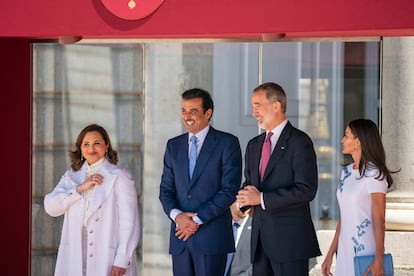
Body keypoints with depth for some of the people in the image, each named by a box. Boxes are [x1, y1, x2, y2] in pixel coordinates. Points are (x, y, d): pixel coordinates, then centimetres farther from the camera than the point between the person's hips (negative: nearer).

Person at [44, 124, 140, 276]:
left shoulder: (119, 177, -1)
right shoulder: (71, 176, 14)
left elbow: (129, 222, -5)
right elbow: (50, 207, 2)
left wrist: (122, 261, -12)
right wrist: (80, 188, -9)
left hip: (108, 258, -4)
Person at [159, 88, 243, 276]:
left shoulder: (227, 143, -1)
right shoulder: (174, 145, 16)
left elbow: (230, 189, -8)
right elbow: (166, 189, 13)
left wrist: (198, 220, -11)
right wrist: (176, 215, -8)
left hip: (212, 236, -5)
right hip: (180, 237, 5)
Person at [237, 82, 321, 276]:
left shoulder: (299, 142, -8)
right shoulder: (254, 145, 17)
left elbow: (306, 190, -16)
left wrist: (262, 198, -17)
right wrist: (244, 197, -1)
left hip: (290, 239, -7)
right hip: (260, 239, 7)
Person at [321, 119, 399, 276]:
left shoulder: (374, 174, -11)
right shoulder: (347, 172, 12)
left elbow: (379, 220, -15)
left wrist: (378, 261, -20)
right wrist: (330, 254, 12)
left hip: (365, 253, -7)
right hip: (345, 253, 7)